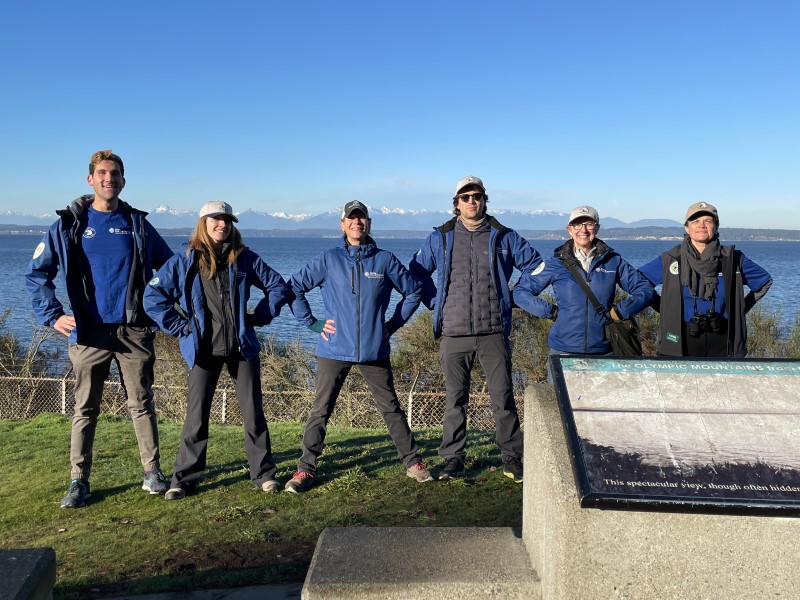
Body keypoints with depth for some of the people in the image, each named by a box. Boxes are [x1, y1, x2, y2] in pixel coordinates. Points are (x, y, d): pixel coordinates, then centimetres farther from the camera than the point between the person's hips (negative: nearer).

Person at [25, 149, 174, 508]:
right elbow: (36, 274, 5)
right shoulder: (69, 224, 2)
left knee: (142, 404, 7)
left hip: (134, 331, 1)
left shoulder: (137, 224, 6)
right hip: (89, 332, 0)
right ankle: (79, 481, 16)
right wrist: (52, 316, -4)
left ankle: (152, 471, 17)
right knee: (85, 408, 6)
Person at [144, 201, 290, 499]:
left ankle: (264, 474, 18)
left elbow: (278, 286, 10)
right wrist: (180, 326, -4)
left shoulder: (244, 258, 3)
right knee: (196, 417, 2)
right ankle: (184, 479, 15)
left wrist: (259, 317, 4)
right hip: (204, 351, -1)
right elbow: (153, 297, 0)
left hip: (242, 348, 1)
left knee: (253, 413, 6)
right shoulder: (185, 261, -1)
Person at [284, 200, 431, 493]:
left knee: (391, 408, 8)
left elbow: (413, 291, 13)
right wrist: (313, 322, 0)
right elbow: (295, 287, 5)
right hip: (334, 349, 0)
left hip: (374, 350, 1)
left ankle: (412, 462, 20)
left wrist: (393, 324, 7)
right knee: (320, 410, 3)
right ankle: (306, 468, 13)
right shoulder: (329, 260, 1)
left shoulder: (385, 260, 3)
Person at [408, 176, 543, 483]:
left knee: (503, 397, 3)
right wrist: (435, 303, 9)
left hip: (493, 331, 0)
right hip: (454, 334, 1)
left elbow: (536, 266, 15)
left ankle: (513, 458, 15)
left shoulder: (503, 236, 6)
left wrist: (513, 298, 9)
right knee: (455, 399, 6)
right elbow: (416, 272, 18)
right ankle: (453, 458, 16)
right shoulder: (440, 238, 8)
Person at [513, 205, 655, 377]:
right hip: (563, 352, -1)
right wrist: (550, 311, -3)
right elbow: (520, 292, 6)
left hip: (602, 351, 1)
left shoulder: (613, 261, 7)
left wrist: (620, 311, 0)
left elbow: (645, 289, 12)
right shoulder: (556, 264, 4)